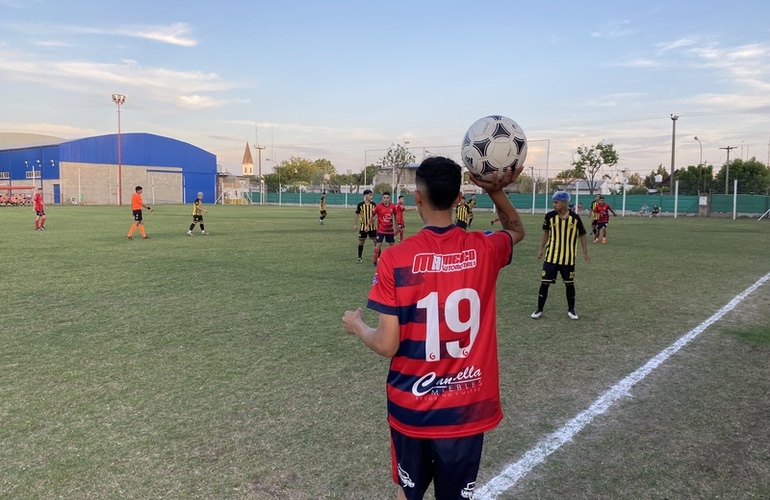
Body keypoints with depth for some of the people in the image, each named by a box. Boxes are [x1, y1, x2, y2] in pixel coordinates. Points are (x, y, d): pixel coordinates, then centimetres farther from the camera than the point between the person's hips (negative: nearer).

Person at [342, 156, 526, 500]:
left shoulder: (395, 258, -16)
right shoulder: (483, 250, -9)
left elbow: (386, 346, -14)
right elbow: (516, 230, 16)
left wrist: (356, 324, 6)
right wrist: (497, 191, 0)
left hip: (411, 408, -1)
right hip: (467, 408, 1)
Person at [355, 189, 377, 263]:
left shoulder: (373, 205, -1)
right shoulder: (360, 205, -5)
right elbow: (357, 214, 6)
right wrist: (356, 224, 5)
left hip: (372, 226, 1)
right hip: (363, 227, -1)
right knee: (361, 242, 5)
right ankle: (359, 257, 16)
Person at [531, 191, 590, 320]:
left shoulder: (575, 218, -9)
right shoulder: (550, 216, -7)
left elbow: (582, 235, 3)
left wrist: (585, 253, 4)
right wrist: (541, 248, 7)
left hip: (568, 258, 0)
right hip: (551, 256, 0)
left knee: (569, 283, 10)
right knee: (545, 282, 0)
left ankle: (571, 309, 27)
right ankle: (539, 309, 12)